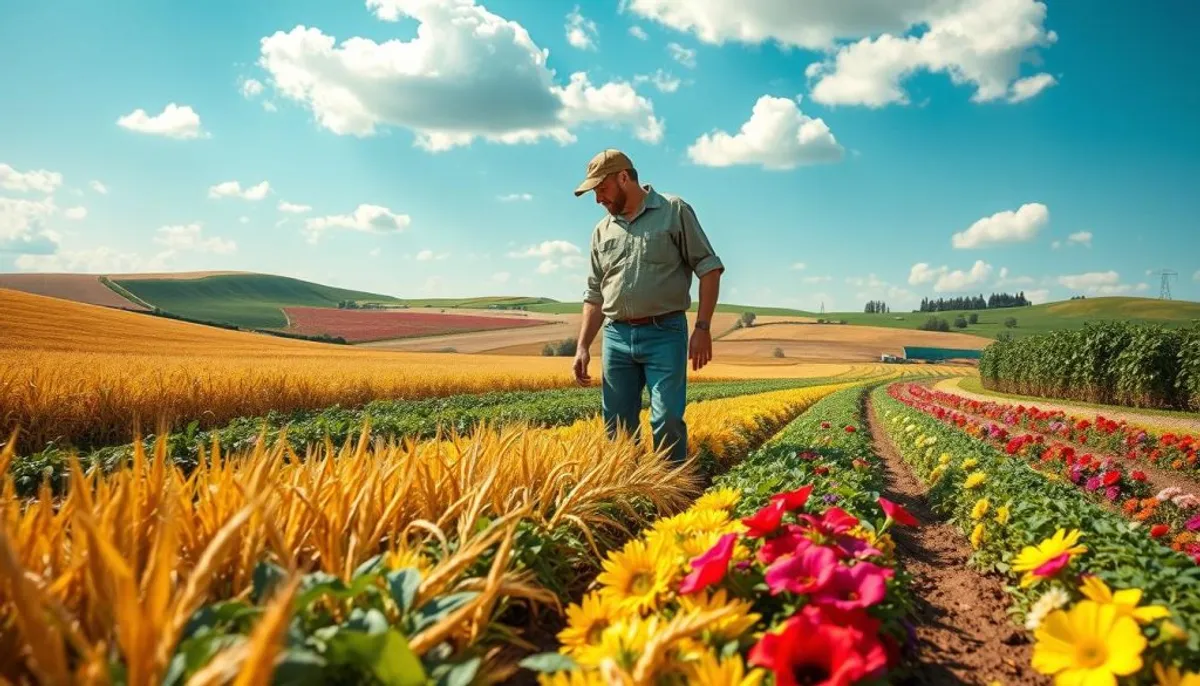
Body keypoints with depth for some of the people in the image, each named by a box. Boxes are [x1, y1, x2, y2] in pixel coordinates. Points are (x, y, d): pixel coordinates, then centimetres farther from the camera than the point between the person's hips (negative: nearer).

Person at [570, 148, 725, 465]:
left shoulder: (674, 210, 0)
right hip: (616, 337, 5)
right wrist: (582, 346, 7)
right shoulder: (602, 231, 14)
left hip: (664, 334, -5)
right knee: (617, 427, 6)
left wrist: (703, 328, -10)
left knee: (667, 422, -10)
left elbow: (709, 267, -2)